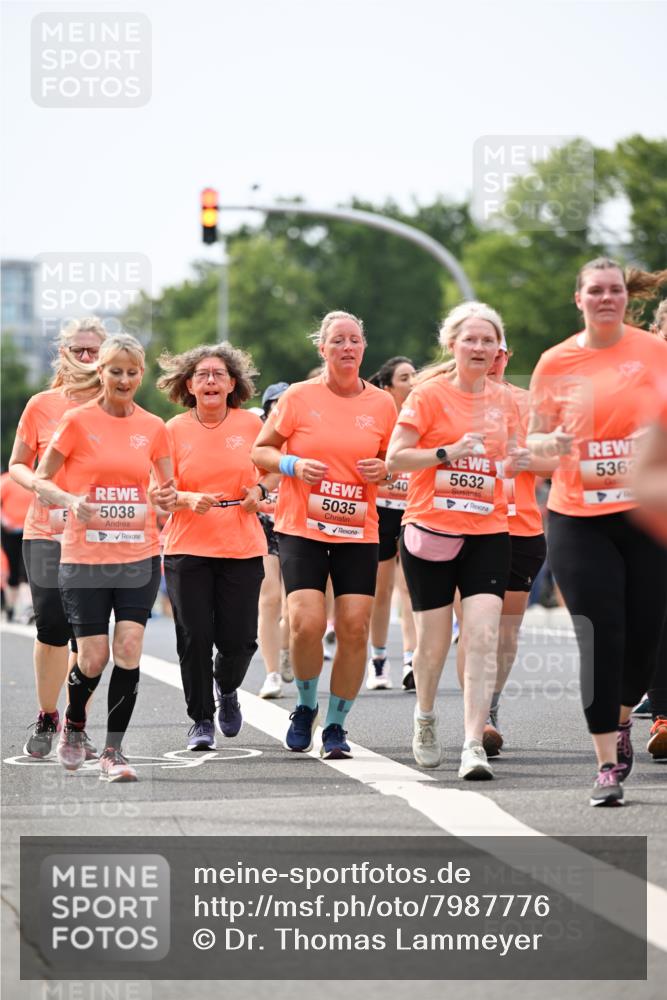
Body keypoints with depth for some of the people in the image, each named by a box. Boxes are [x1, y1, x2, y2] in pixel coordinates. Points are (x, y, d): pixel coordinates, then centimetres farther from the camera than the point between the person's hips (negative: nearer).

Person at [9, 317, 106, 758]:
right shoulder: (42, 406, 4)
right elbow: (17, 465, 11)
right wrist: (36, 483, -10)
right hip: (47, 533, 0)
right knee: (52, 629, -6)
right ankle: (46, 718, 13)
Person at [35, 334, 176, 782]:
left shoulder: (153, 428, 5)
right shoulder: (78, 421, -3)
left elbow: (167, 487, 15)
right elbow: (41, 480, 0)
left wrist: (167, 498, -9)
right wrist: (71, 501, -19)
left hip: (139, 554, 2)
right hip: (85, 556, -2)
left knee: (129, 649, -10)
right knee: (93, 659, -2)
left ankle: (114, 749, 0)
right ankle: (73, 726, 28)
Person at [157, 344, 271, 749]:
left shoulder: (250, 424, 3)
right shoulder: (175, 430, 0)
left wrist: (259, 492, -4)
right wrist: (189, 499, -19)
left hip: (243, 548, 1)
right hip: (188, 549, -1)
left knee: (238, 639, -3)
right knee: (195, 637, -6)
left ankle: (227, 688, 30)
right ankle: (201, 720, 10)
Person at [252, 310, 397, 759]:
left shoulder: (382, 404, 6)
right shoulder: (298, 397, 0)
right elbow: (261, 451, 7)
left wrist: (384, 470, -5)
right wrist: (293, 465, -12)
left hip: (358, 532, 2)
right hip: (302, 529, -2)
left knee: (355, 627, -6)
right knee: (306, 623, -15)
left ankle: (336, 724, 10)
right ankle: (306, 707, 12)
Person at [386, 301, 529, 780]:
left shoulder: (504, 399, 9)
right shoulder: (429, 394, -4)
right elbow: (395, 458, -7)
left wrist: (514, 462, -1)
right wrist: (449, 453, -19)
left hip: (488, 531, 2)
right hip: (431, 532, -2)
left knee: (483, 638, -13)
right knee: (434, 641, 6)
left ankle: (474, 745, -15)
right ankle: (425, 718, 35)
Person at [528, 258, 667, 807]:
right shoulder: (556, 362, 3)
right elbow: (535, 438, 8)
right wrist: (552, 443, -13)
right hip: (578, 519, 0)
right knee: (600, 637, -7)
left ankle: (622, 719, 35)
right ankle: (608, 765, -2)